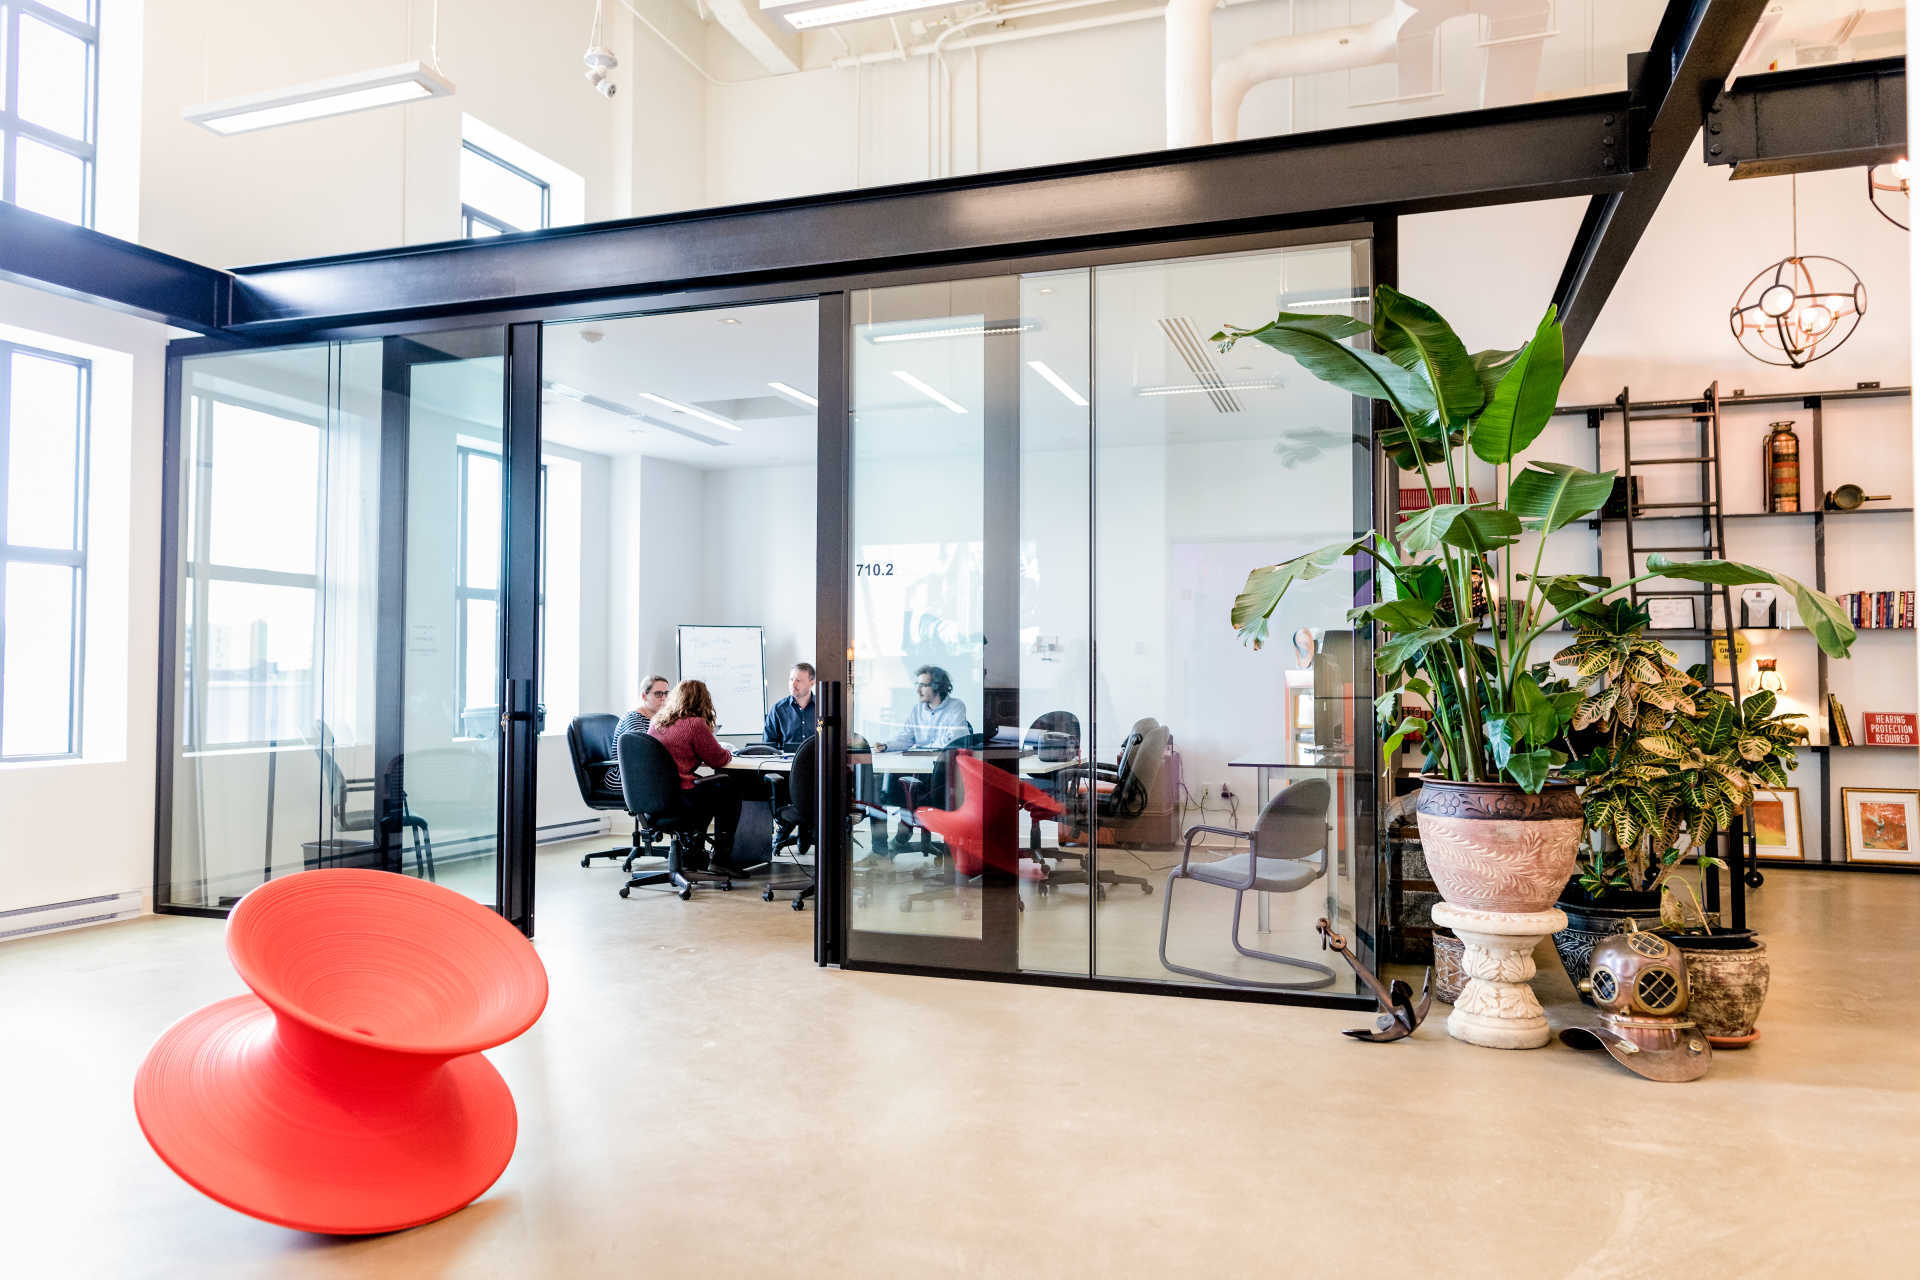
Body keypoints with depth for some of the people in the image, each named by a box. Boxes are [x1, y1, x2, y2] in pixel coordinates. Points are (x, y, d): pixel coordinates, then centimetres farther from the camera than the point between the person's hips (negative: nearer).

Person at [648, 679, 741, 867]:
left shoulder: (657, 723, 10)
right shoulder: (695, 725, -12)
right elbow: (719, 759, -2)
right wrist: (728, 753, 19)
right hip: (680, 800, -8)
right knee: (730, 790, 17)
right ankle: (722, 856, 25)